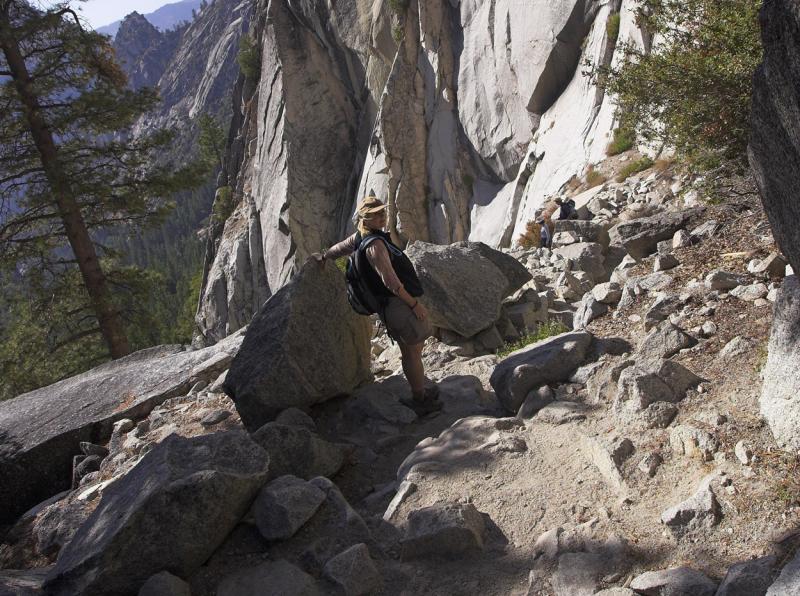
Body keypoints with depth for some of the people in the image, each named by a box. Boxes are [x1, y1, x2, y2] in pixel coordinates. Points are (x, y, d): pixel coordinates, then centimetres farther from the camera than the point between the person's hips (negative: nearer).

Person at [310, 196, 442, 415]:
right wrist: (415, 304, -17)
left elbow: (338, 249, 24)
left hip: (387, 307, 9)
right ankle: (420, 400, 11)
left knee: (408, 351, 19)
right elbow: (391, 282, -25)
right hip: (399, 304, -9)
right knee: (414, 351, 1)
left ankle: (419, 393, 31)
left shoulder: (359, 237, 5)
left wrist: (323, 256, 45)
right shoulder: (375, 244, -23)